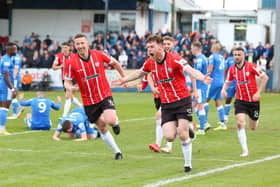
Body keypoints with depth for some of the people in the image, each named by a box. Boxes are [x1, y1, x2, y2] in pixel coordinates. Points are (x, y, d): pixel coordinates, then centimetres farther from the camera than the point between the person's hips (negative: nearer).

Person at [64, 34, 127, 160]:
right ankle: (117, 152, 23)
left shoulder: (99, 55, -7)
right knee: (102, 128, 7)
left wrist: (124, 77, 14)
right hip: (89, 101, 1)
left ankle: (115, 122, 14)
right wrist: (69, 88, -28)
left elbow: (114, 63, 10)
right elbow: (67, 82, -5)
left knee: (110, 120, -23)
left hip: (105, 95, -1)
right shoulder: (71, 63, -10)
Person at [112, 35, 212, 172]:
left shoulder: (174, 59, -16)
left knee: (182, 134, -11)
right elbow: (139, 73, 24)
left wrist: (202, 78, -49)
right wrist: (124, 80, 33)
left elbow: (190, 71, -31)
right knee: (169, 137, -10)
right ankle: (186, 130, 24)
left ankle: (188, 164, 8)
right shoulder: (150, 63, 2)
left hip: (182, 100, -5)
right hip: (166, 104, 5)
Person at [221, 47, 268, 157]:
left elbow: (265, 77, -10)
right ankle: (245, 151, -16)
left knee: (253, 128, 9)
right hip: (240, 100, 2)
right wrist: (224, 89, -7)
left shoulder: (251, 66, -13)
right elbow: (228, 82, 15)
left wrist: (258, 92, -16)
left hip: (253, 100, -2)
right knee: (240, 123, -19)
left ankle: (255, 119, 49)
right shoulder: (232, 69, -1)